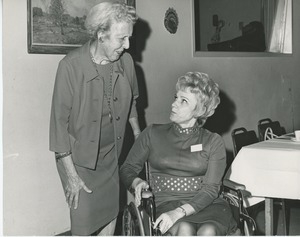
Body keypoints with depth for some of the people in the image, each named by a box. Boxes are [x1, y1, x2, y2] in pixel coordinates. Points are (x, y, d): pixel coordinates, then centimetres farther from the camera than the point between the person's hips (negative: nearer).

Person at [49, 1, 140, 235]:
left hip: (111, 155, 5)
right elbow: (60, 120, -17)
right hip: (79, 158, -4)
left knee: (111, 214, 11)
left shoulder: (126, 61, -5)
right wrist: (70, 174, -16)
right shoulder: (71, 66, -20)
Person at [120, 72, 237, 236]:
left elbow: (210, 189, -2)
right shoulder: (153, 134, 12)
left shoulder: (213, 142, 8)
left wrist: (180, 212, -18)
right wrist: (137, 183, -11)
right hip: (166, 204, 0)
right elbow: (127, 168, 14)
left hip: (206, 205, 0)